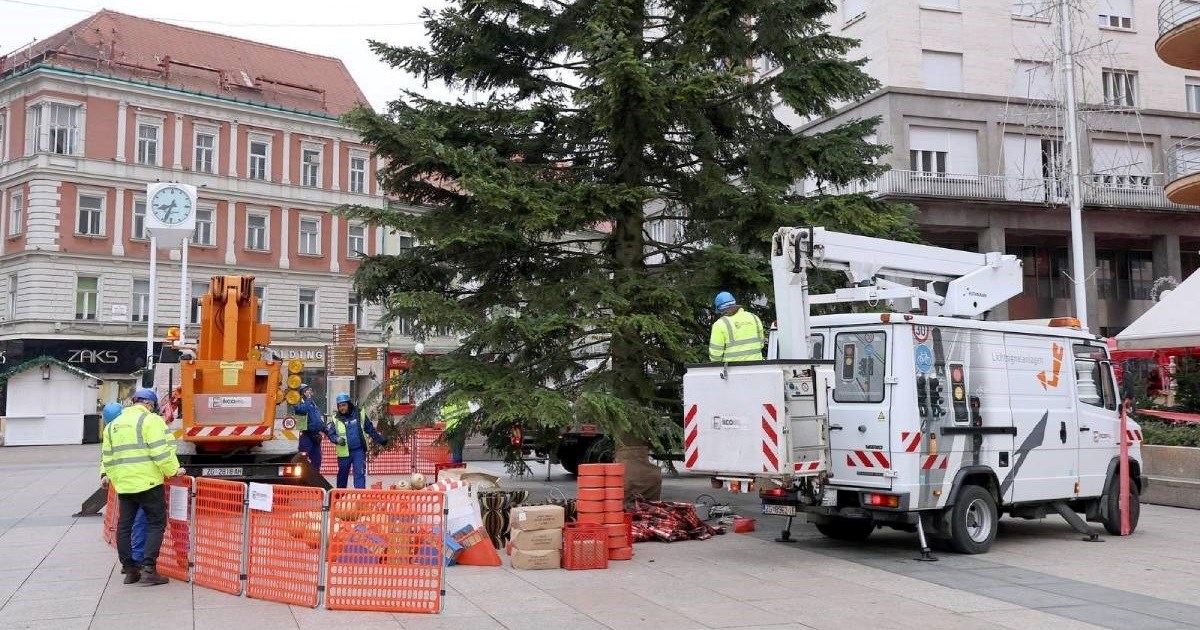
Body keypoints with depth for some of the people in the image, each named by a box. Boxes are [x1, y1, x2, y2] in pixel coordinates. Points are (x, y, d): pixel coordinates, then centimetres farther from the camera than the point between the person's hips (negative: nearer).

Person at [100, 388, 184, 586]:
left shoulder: (113, 425, 15)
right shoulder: (150, 420, -6)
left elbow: (107, 455, 18)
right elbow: (161, 451, -15)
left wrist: (106, 474, 32)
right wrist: (174, 470, -6)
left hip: (123, 483, 6)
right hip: (148, 481, -6)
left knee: (124, 526, 13)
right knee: (156, 524, 1)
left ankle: (129, 570, 17)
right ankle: (148, 569, -5)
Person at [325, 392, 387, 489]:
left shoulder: (360, 414, 2)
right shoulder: (336, 419, 1)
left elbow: (370, 429, 10)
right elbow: (330, 433, 2)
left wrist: (380, 440, 12)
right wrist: (337, 439, -19)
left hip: (359, 451, -1)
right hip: (344, 452, 1)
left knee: (360, 474, -8)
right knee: (342, 474, 13)